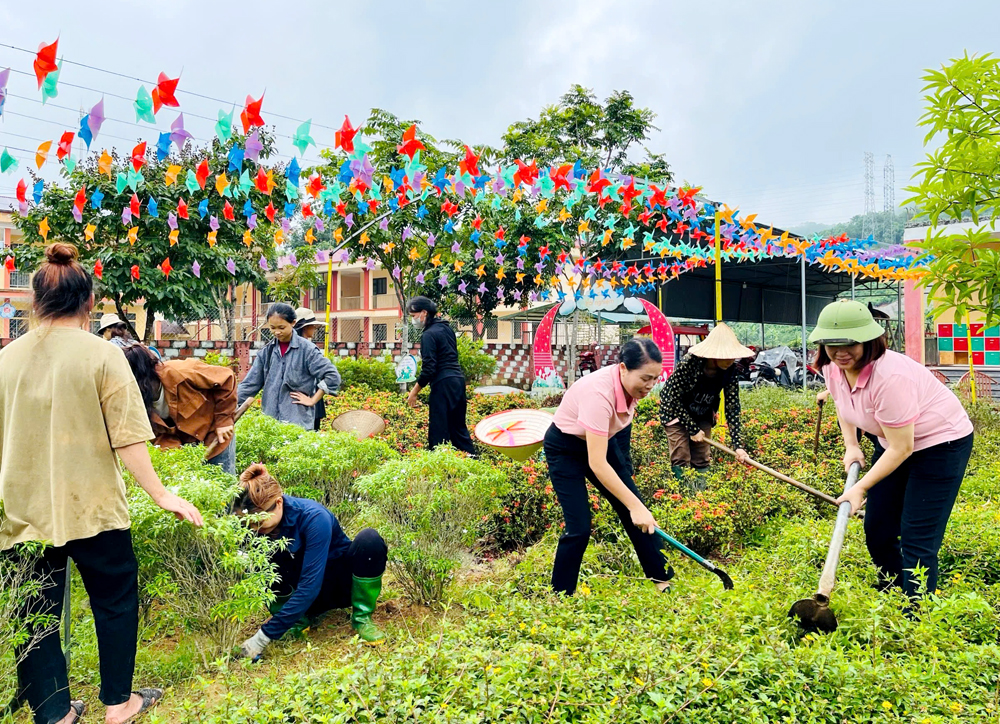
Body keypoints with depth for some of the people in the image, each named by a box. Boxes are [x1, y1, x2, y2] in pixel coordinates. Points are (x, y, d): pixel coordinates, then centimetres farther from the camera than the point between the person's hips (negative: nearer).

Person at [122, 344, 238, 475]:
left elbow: (227, 378, -23)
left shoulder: (178, 373, -30)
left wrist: (223, 420, -20)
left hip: (215, 436, -4)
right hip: (182, 444, 4)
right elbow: (159, 435, -9)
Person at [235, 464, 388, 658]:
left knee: (369, 539, -34)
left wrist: (265, 636, -36)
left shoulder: (313, 517, -31)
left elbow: (309, 586, -34)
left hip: (342, 582, -3)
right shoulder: (253, 526, -16)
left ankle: (361, 618, -16)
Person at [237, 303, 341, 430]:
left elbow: (332, 376, -9)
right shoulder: (266, 352, 8)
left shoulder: (306, 349, -6)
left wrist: (312, 400, -7)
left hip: (298, 421, -4)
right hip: (269, 421, 4)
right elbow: (250, 384, 9)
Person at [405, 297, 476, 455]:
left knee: (439, 430, -4)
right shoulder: (446, 328, 15)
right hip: (458, 379, 9)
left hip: (443, 384, -9)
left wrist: (413, 392, -8)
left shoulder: (429, 335, -11)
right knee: (458, 426, 16)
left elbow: (429, 369, -16)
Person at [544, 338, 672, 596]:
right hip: (565, 449, -7)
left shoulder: (632, 384, -17)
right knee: (579, 528, -12)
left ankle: (660, 577, 21)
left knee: (636, 512, 6)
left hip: (602, 440, 7)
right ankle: (559, 596, 7)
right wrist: (635, 506, -38)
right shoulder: (599, 392, -40)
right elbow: (597, 464, -40)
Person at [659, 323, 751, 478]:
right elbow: (675, 399, -23)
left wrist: (738, 445, -24)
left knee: (702, 459, 5)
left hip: (703, 414, 4)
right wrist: (693, 429, -19)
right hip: (676, 412, -4)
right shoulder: (689, 364, -33)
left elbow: (732, 407, -17)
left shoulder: (729, 371, -20)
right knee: (681, 459, -8)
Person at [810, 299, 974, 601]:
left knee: (917, 540, -11)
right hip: (894, 442, 8)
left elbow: (902, 449, -29)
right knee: (877, 530, 12)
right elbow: (842, 404, 14)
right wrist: (851, 446, 4)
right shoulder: (832, 368, -11)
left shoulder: (889, 376, -35)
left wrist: (860, 488, -23)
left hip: (942, 442, -8)